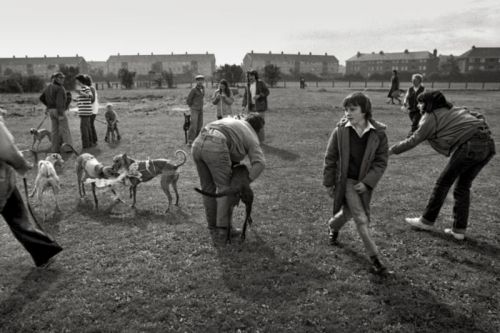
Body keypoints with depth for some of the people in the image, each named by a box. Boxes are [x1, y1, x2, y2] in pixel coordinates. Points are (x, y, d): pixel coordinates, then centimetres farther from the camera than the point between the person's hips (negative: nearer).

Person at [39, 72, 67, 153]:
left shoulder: (48, 87, 12)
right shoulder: (60, 88, -13)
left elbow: (41, 98, 18)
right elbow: (59, 101, -21)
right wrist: (60, 114, -23)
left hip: (50, 110, 8)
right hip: (58, 110, -8)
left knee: (54, 130, 10)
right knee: (65, 129, -1)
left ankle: (55, 148, 12)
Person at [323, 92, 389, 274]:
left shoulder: (378, 133, -11)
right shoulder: (340, 131, -12)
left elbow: (381, 161, -6)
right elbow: (330, 158, -4)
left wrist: (367, 182, -15)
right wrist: (328, 183, -2)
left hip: (364, 182, 2)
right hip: (346, 180, -2)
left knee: (348, 213, 18)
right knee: (361, 219, -6)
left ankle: (332, 227, 51)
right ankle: (374, 258, 7)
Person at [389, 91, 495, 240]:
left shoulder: (432, 117, 1)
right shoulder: (451, 110, 24)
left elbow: (413, 141, 2)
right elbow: (477, 116, 21)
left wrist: (391, 150, 10)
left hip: (469, 146, -8)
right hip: (488, 145, 8)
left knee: (443, 183, 6)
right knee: (463, 187, 16)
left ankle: (427, 221, 17)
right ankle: (459, 229, 18)